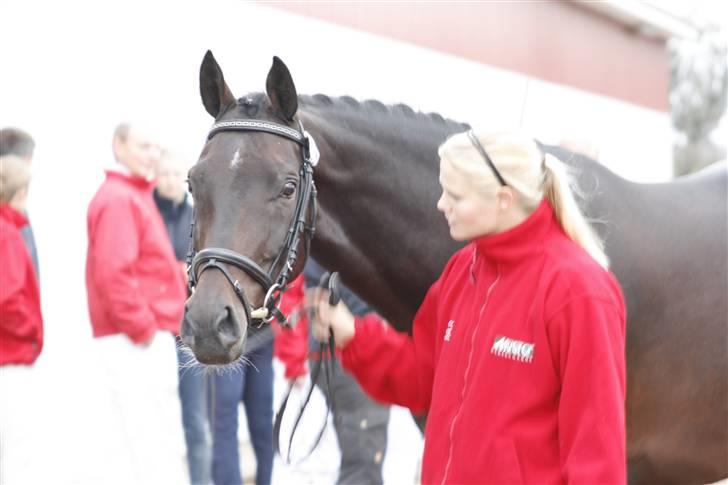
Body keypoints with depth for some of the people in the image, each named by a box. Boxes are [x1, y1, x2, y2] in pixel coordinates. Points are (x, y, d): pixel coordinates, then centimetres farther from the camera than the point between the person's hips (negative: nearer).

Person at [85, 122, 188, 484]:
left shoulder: (136, 195, 19)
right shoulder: (117, 199, -13)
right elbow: (113, 275, -24)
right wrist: (142, 328, -19)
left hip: (153, 338, 10)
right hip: (135, 344, -10)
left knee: (165, 448, 14)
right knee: (150, 451, -10)